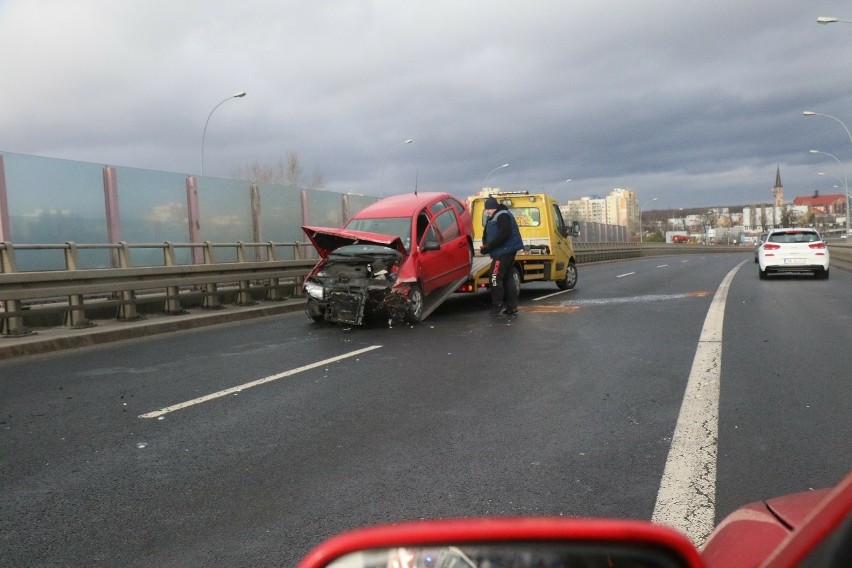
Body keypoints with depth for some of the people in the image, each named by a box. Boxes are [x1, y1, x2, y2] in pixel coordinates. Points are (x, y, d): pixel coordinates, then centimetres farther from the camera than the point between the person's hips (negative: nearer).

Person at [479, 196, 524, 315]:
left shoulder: (502, 216, -15)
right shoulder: (495, 217, 18)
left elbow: (504, 235, -24)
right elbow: (488, 234, 21)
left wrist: (488, 247, -22)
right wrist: (486, 246, 3)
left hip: (504, 252, -11)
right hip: (507, 251, 11)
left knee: (496, 278, -8)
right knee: (507, 278, 12)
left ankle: (498, 306, -5)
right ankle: (511, 306, 17)